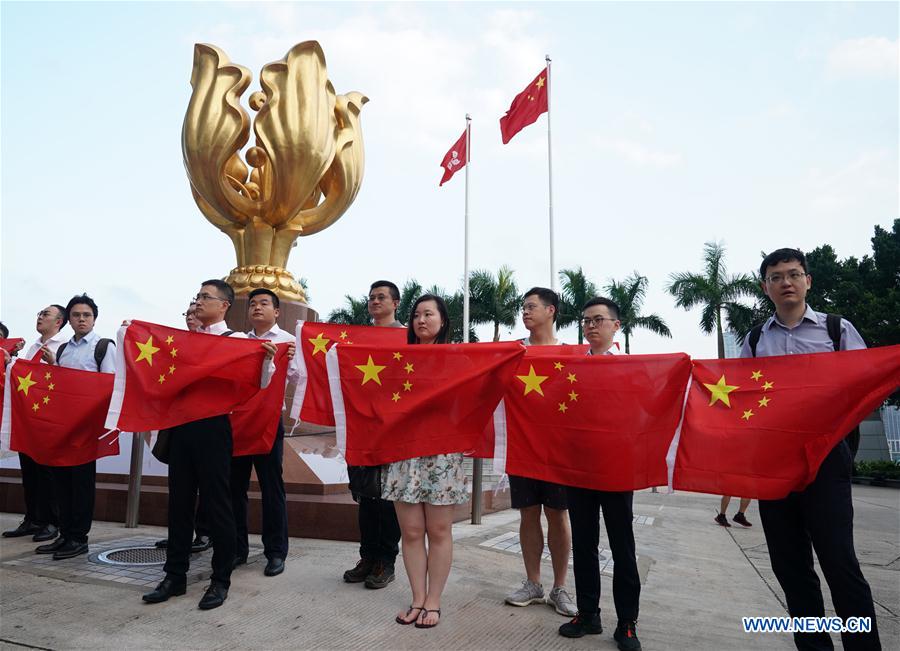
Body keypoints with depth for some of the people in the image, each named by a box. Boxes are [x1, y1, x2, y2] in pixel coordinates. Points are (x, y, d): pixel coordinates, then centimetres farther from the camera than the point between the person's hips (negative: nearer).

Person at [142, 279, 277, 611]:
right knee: (179, 500, 13)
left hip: (213, 425, -5)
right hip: (181, 423, 6)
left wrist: (267, 359, -24)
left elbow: (258, 384, -6)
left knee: (216, 502, 2)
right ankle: (175, 576, 26)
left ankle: (221, 580, 16)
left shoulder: (237, 341, -2)